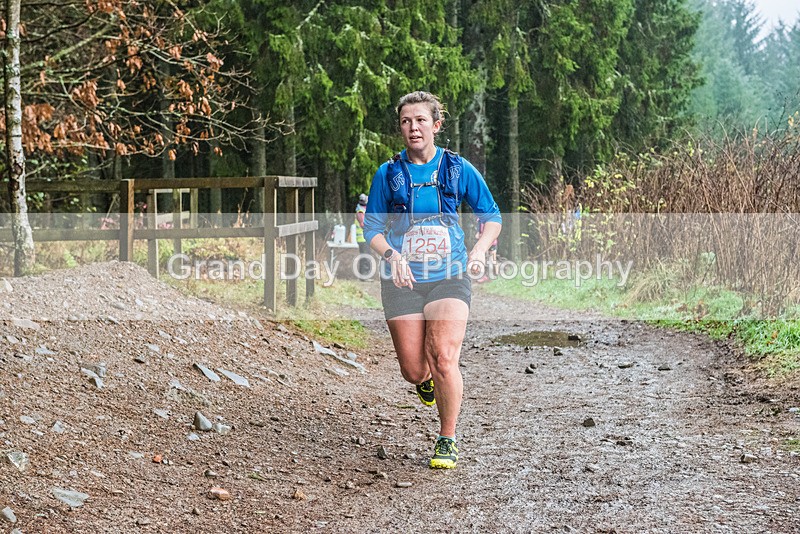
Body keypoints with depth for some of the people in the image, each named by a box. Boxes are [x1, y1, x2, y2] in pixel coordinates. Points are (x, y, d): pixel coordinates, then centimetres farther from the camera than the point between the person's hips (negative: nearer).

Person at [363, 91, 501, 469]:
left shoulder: (458, 169, 1)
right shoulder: (388, 174, 2)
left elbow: (492, 216, 8)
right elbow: (372, 228, 3)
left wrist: (479, 250, -11)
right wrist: (391, 255, -18)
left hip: (449, 277, -1)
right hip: (403, 281, 1)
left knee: (444, 359, -18)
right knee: (413, 370, 1)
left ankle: (448, 441, 0)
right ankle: (427, 379, 42)